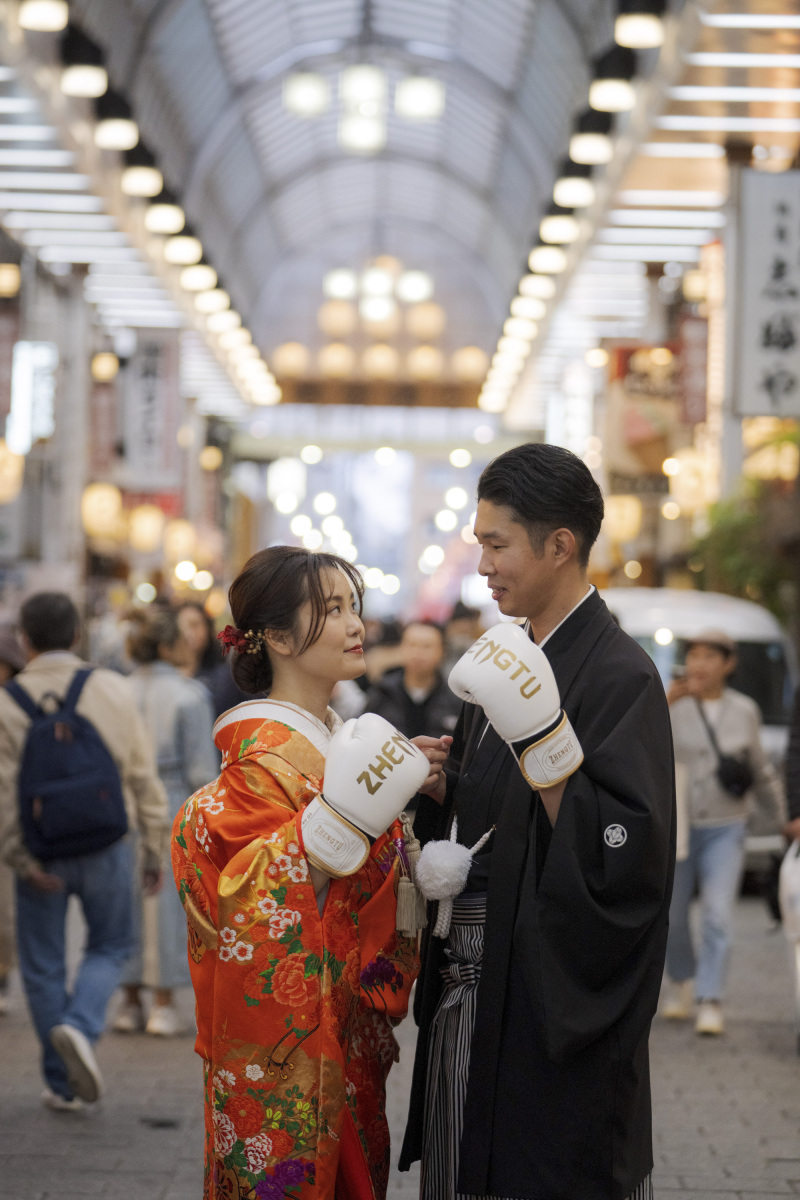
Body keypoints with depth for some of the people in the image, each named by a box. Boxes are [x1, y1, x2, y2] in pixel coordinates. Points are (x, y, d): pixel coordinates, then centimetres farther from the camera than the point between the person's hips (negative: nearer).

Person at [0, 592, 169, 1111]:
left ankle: (63, 1085, 16)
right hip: (106, 848, 0)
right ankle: (80, 1025, -9)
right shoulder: (112, 689, -4)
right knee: (110, 947, 19)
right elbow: (143, 774, -2)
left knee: (43, 966, 12)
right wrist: (155, 848, 5)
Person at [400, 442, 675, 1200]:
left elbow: (622, 853, -22)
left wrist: (541, 736, -28)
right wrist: (440, 850, 1)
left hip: (555, 1008, -8)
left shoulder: (618, 675, -14)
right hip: (467, 988, 8)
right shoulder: (510, 657, 12)